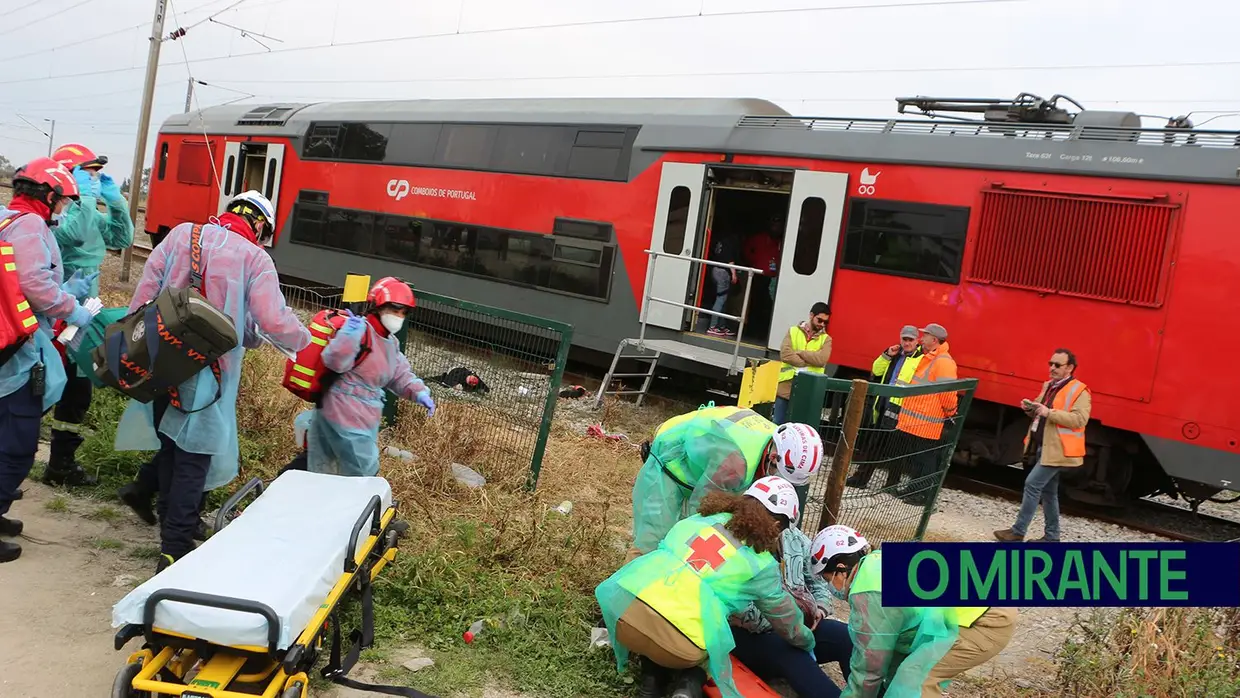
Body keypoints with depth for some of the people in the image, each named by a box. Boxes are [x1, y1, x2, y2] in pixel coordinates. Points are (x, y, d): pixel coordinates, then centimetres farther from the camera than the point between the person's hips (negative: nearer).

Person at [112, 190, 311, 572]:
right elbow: (274, 321, -16)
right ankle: (175, 549, 5)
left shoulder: (181, 234, 4)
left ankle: (172, 522, 39)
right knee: (194, 458, 4)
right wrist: (303, 340, 4)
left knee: (169, 445, 22)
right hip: (208, 373, -5)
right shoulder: (254, 258, -8)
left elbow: (145, 291, 1)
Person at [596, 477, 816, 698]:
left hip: (623, 607, 3)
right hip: (679, 644, -3)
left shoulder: (700, 519, 22)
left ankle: (652, 679, 19)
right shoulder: (762, 565, 13)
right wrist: (807, 643, 51)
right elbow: (786, 619, 28)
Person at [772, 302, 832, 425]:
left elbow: (821, 359, -12)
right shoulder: (793, 331, 6)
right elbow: (785, 354, -10)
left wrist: (798, 352, -11)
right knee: (777, 424, 7)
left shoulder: (826, 339, 8)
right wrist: (808, 365, -14)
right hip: (787, 386, 0)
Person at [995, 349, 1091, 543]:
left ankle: (1018, 531, -5)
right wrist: (1031, 408, 1)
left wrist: (1049, 412, -27)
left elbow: (1079, 419, -22)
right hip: (1043, 447, 9)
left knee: (1032, 484, -12)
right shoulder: (1048, 386, 15)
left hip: (1056, 450, -9)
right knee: (1048, 491, 13)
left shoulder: (1079, 391, -11)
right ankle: (1051, 536, 22)